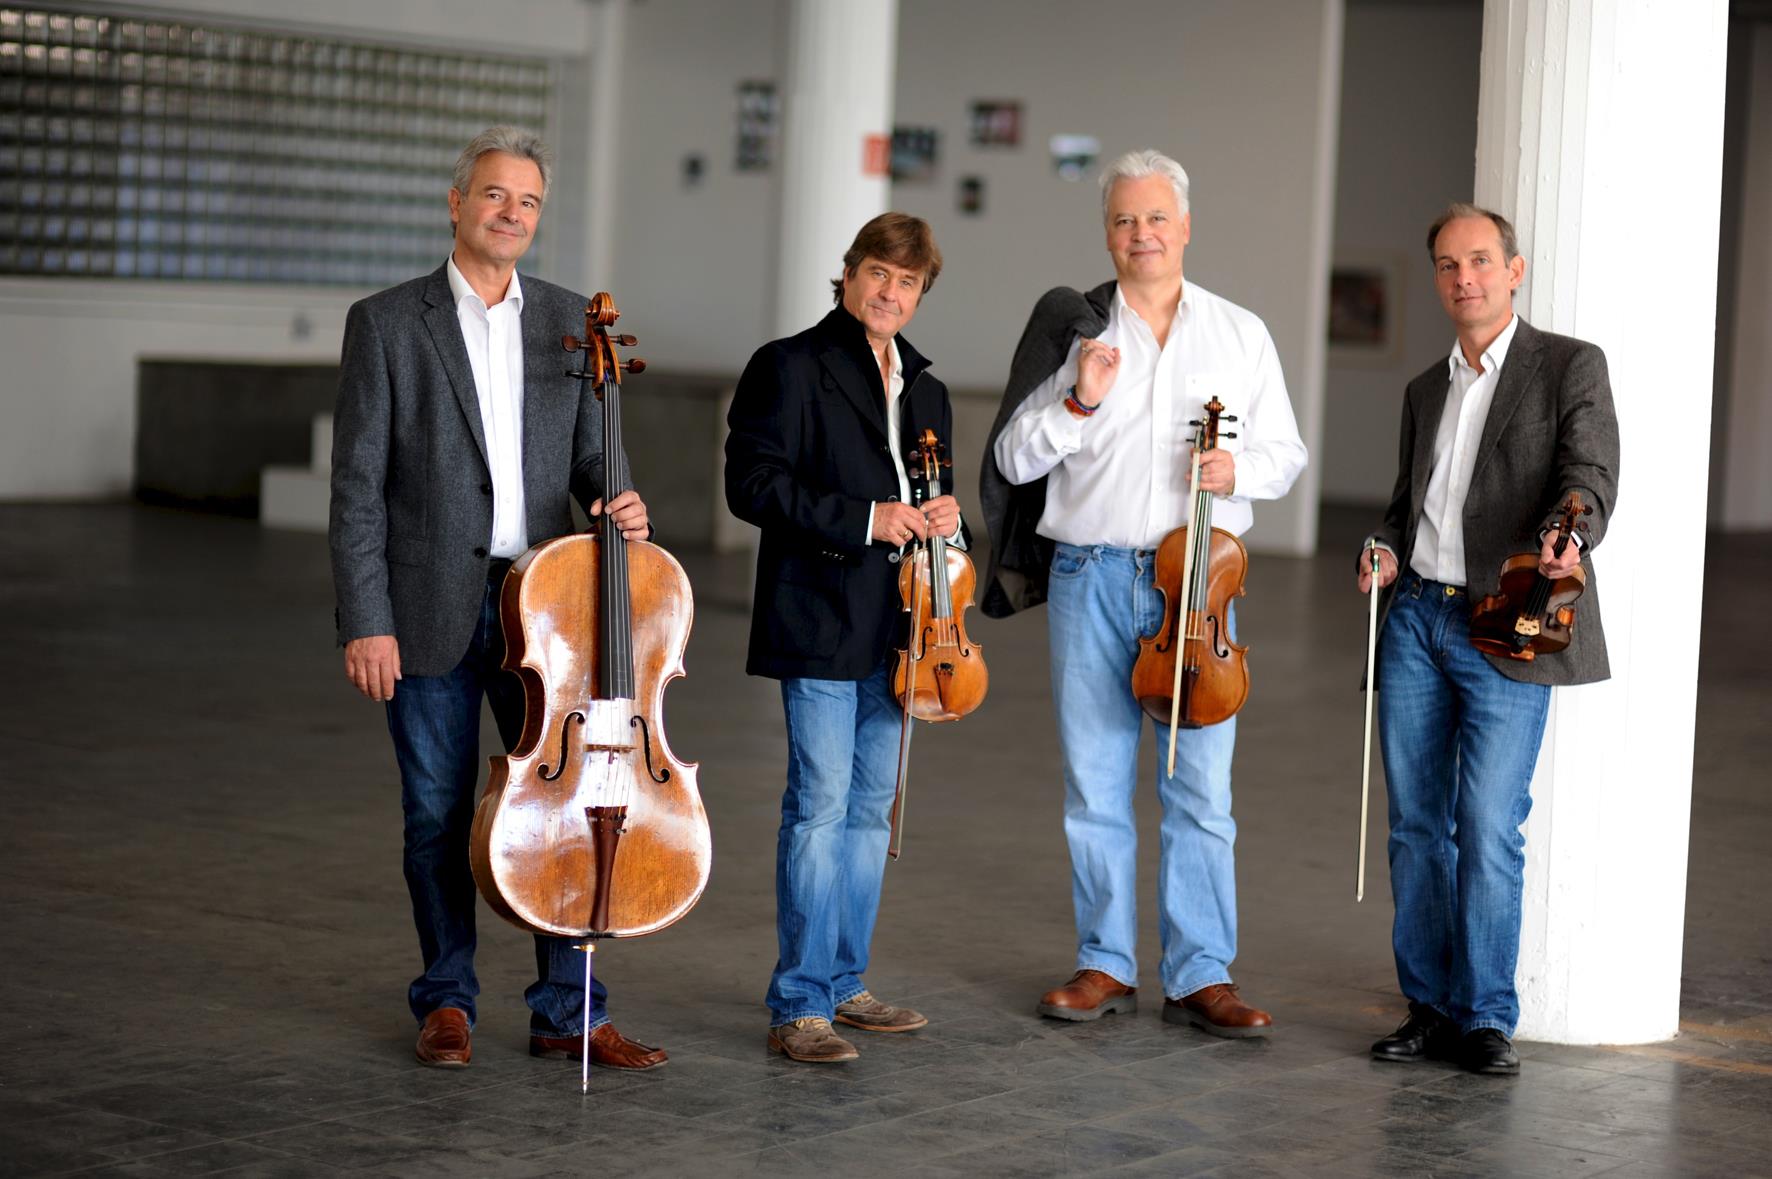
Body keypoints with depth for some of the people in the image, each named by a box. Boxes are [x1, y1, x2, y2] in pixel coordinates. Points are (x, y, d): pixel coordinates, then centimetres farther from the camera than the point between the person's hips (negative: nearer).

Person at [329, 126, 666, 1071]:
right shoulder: (388, 322, -2)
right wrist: (365, 622, -11)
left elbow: (589, 454, 13)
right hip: (431, 610, -2)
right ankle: (446, 1001, 22)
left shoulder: (569, 321, 8)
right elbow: (358, 487, -5)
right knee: (439, 816, 7)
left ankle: (567, 1013, 12)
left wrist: (616, 502, -11)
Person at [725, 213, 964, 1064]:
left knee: (871, 807, 12)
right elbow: (753, 483, -12)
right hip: (818, 621, -7)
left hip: (892, 629, 7)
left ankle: (842, 984, 22)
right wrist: (862, 519, -18)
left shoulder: (926, 393, 18)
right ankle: (798, 1007, -6)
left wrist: (938, 518, 3)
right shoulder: (791, 368, -3)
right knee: (821, 801, -10)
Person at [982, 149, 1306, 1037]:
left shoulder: (1240, 334, 9)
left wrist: (1240, 469, -9)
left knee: (1200, 788, -1)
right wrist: (1078, 401, -14)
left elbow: (1286, 453, 12)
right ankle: (1106, 964, 18)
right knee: (1093, 785, 6)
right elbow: (1014, 460, 1)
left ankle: (1199, 975, 6)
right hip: (1090, 578, 0)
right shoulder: (1070, 328, 5)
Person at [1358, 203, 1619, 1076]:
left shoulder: (1571, 367, 1)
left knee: (1488, 830, -9)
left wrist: (1565, 538, -34)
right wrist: (1384, 552, 5)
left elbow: (1590, 473, -12)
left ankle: (1487, 1018, 2)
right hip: (1415, 619, 6)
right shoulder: (1426, 392, 19)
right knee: (1415, 824, 8)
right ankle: (1430, 1009, 17)